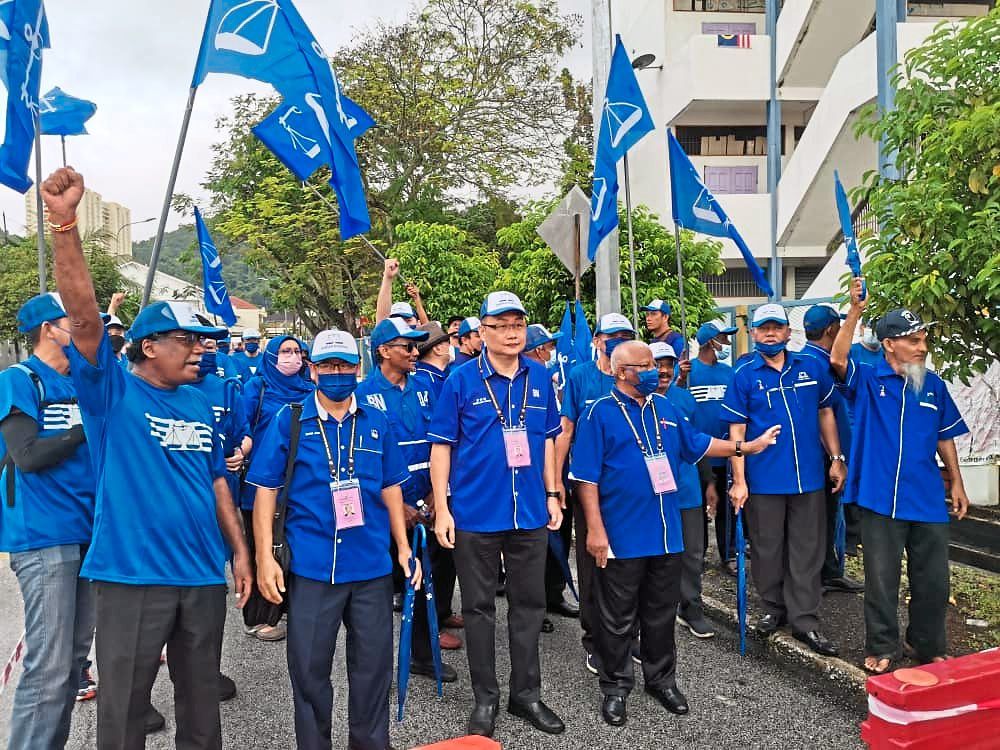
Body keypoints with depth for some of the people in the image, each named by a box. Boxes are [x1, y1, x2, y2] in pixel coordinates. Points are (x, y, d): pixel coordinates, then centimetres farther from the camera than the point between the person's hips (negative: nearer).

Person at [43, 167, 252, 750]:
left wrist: (240, 550, 10)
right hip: (132, 575, -5)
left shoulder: (200, 405, 9)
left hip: (203, 574, 5)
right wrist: (64, 223, -32)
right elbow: (84, 317, -21)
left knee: (202, 702, 17)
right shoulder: (112, 391, -7)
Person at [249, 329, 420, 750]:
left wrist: (403, 547, 8)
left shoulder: (377, 423, 6)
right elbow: (266, 490, -2)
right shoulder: (288, 421, -2)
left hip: (372, 565, 2)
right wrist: (265, 557, -8)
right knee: (309, 669, 10)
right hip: (310, 567, -2)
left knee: (373, 665, 13)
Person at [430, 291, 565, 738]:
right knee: (479, 607, 9)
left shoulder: (539, 378, 4)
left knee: (529, 604, 13)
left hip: (530, 512, 3)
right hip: (475, 513, -3)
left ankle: (526, 693, 29)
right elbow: (442, 446, -5)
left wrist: (552, 495, 8)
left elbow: (548, 439, 12)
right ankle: (485, 698, 25)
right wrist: (441, 508, -9)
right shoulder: (461, 381, -7)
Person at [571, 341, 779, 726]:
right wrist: (595, 529, -16)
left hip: (666, 534, 6)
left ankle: (662, 680, 33)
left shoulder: (664, 408, 9)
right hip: (621, 537, -5)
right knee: (618, 619, 7)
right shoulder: (600, 414, -10)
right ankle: (615, 688, 23)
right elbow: (587, 477, -12)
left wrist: (746, 446, 22)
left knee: (661, 614, 17)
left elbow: (696, 445, 22)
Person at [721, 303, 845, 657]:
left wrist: (837, 459, 8)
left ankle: (805, 620, 15)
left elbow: (826, 413, 12)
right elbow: (737, 431, -4)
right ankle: (774, 608, 28)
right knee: (768, 548, 10)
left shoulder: (812, 367, 3)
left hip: (809, 475, 2)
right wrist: (739, 480, -9)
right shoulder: (744, 375, -3)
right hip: (764, 478, -2)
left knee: (807, 549, 6)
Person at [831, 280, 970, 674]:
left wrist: (957, 483, 11)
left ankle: (927, 645, 32)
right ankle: (881, 648, 24)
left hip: (928, 499, 4)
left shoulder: (933, 385, 8)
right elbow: (837, 360, -23)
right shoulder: (867, 380, -3)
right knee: (882, 579, 7)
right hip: (881, 498, -3)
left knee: (933, 580, 12)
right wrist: (855, 311, -30)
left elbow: (945, 437, 14)